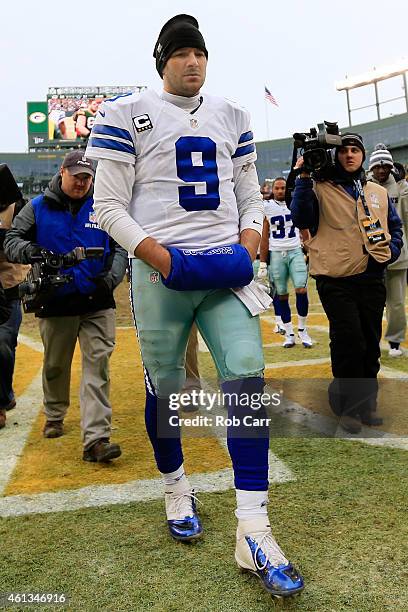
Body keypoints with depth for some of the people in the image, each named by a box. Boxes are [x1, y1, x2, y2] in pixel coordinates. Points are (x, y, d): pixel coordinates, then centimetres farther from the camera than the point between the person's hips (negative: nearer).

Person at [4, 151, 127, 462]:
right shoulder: (38, 208, 6)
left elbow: (121, 247, 6)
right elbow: (11, 239, 4)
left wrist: (111, 278, -12)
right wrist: (28, 251, -19)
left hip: (98, 303, 0)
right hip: (56, 304, 1)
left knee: (98, 365, -8)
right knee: (55, 366, 13)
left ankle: (96, 439, -10)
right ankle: (54, 417, 39)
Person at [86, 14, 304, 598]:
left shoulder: (231, 116, 17)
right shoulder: (128, 114, 4)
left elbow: (250, 196, 19)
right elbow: (109, 206, -2)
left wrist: (248, 242, -1)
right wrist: (157, 254, -14)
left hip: (226, 268, 3)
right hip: (160, 272, -2)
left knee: (248, 377, -12)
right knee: (164, 387, 6)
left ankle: (254, 532, -3)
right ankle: (176, 485, 34)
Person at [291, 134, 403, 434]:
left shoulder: (378, 193, 15)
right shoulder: (320, 189, 1)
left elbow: (395, 227, 21)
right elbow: (302, 219, -15)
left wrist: (391, 252, 4)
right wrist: (304, 179, -19)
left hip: (372, 279, 5)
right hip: (336, 279, -5)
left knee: (371, 344, 11)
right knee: (349, 342, -8)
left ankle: (367, 403, 27)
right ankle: (350, 407, 11)